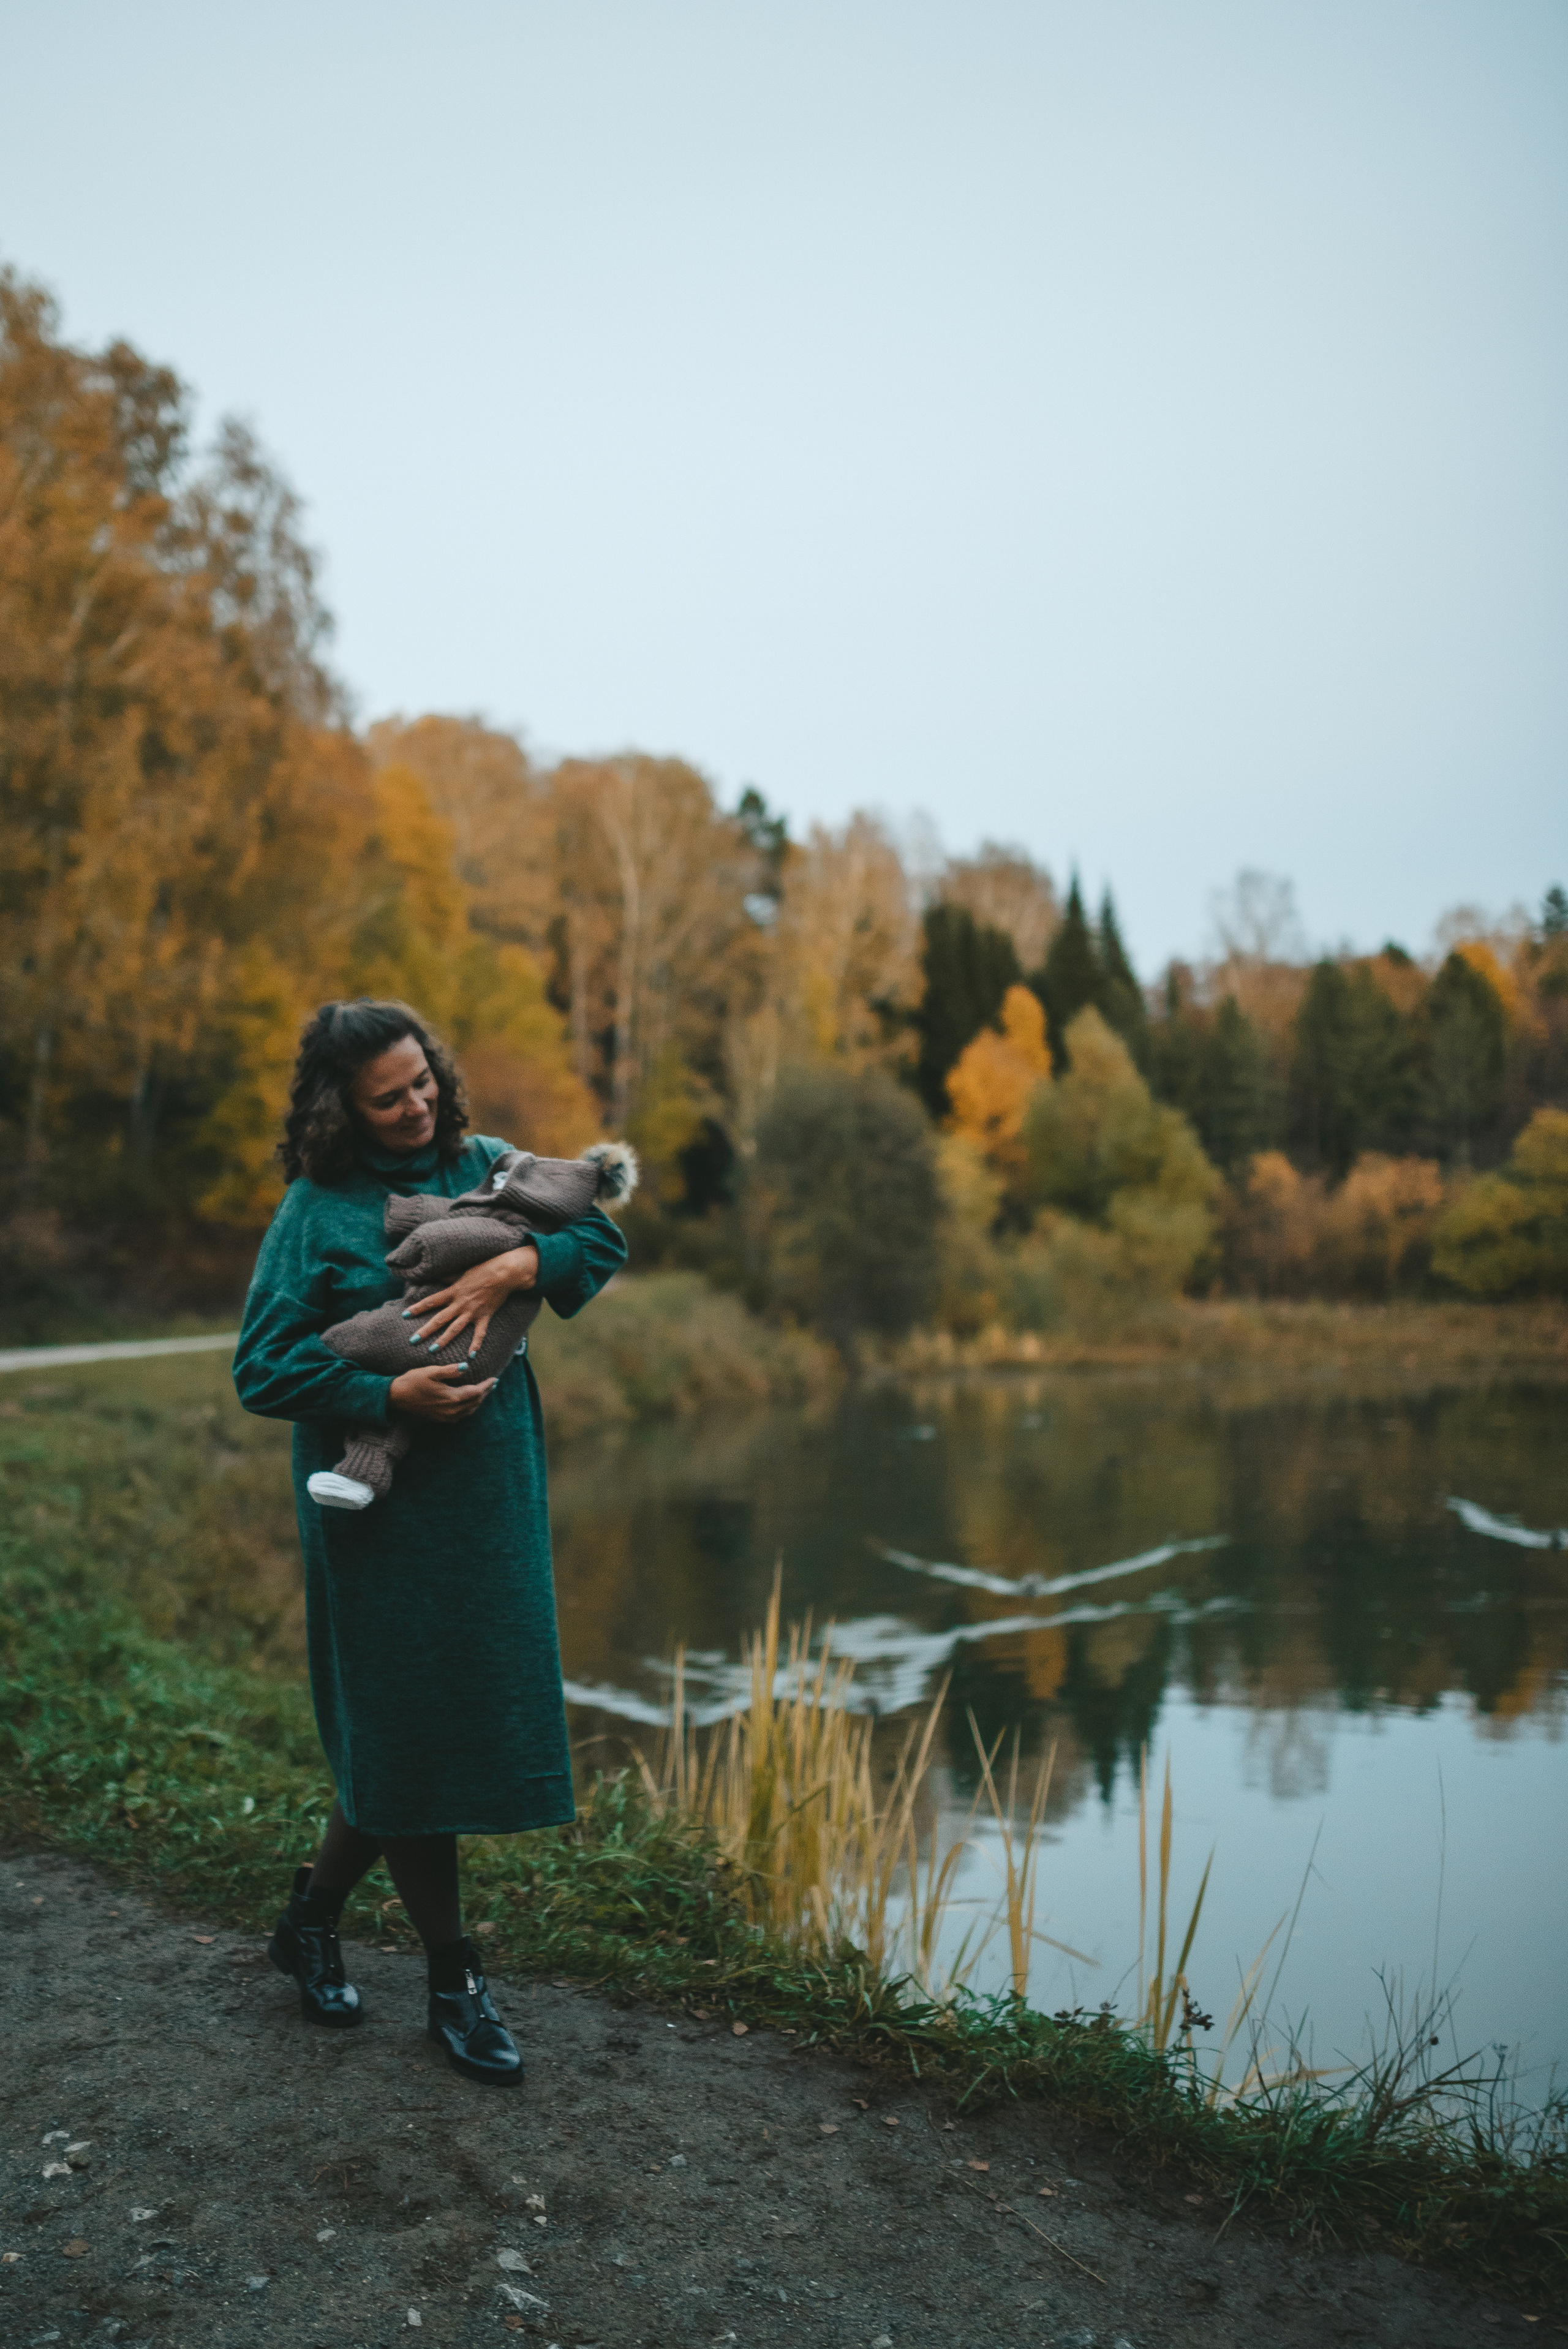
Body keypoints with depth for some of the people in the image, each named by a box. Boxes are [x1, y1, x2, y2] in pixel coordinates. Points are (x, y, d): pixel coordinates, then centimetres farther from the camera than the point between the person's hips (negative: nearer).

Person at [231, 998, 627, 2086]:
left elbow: (604, 1238, 2)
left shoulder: (485, 1167, 6)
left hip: (491, 1493, 5)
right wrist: (390, 1397, -20)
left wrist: (515, 1267, -16)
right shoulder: (318, 1209, -7)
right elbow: (264, 1367, -10)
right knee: (410, 1724, 3)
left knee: (473, 1707, 10)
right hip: (383, 1498, -5)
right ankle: (455, 1978, 20)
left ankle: (312, 1916, 33)